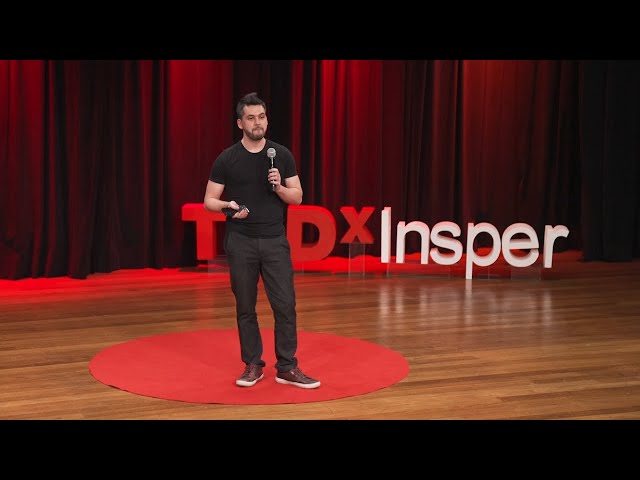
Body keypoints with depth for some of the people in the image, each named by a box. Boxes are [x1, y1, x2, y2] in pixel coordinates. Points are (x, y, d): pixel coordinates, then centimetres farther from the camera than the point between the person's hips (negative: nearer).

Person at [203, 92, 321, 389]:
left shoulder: (282, 155, 3)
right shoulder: (227, 159, -2)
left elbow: (297, 198, 6)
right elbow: (209, 201, 2)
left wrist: (279, 187, -14)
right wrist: (228, 205, -19)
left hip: (275, 241, 1)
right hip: (241, 242, -1)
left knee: (285, 304, -2)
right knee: (245, 307, 6)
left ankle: (287, 368, 7)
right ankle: (252, 365, 18)